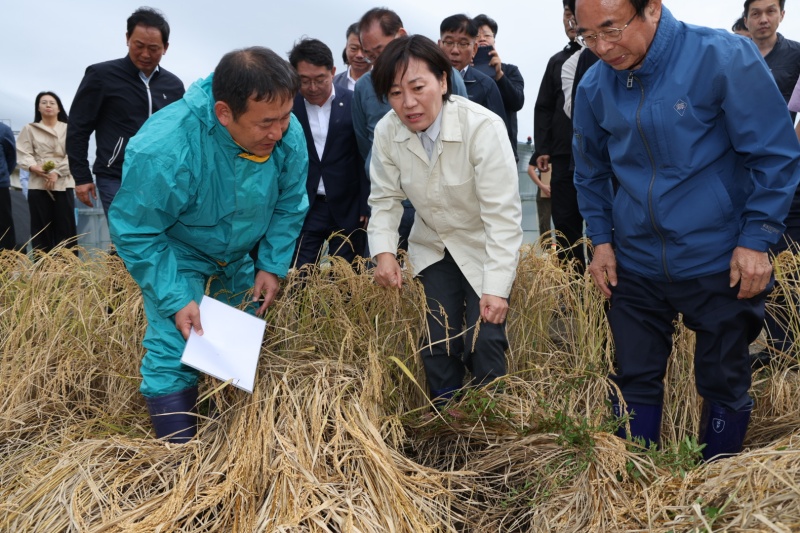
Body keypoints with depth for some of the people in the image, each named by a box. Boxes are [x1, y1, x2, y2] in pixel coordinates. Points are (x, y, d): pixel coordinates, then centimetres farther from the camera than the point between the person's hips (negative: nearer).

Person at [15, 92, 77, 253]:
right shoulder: (29, 129, 13)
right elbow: (23, 154, 4)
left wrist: (57, 172, -13)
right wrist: (33, 167, -16)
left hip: (63, 184, 0)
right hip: (38, 185, 1)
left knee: (66, 228, -3)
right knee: (41, 229, 0)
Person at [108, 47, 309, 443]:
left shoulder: (289, 136, -24)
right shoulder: (163, 150, -38)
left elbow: (289, 206, -7)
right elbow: (135, 233, -25)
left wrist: (272, 265, -11)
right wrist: (175, 300, -28)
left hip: (238, 255, 5)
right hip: (173, 254, -4)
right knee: (174, 354, -14)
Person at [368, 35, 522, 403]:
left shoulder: (483, 127, -29)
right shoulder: (386, 132, -15)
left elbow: (503, 214, -27)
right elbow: (385, 198, -3)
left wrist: (497, 288, -30)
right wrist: (384, 252, -20)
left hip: (485, 249, -3)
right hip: (433, 247, 4)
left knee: (483, 343, -8)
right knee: (437, 345, 5)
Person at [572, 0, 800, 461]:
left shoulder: (724, 58, -15)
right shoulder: (594, 87, -2)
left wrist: (757, 240, -12)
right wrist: (601, 239, 8)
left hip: (720, 264, -3)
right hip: (635, 264, 3)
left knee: (724, 384, 12)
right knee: (635, 380, 10)